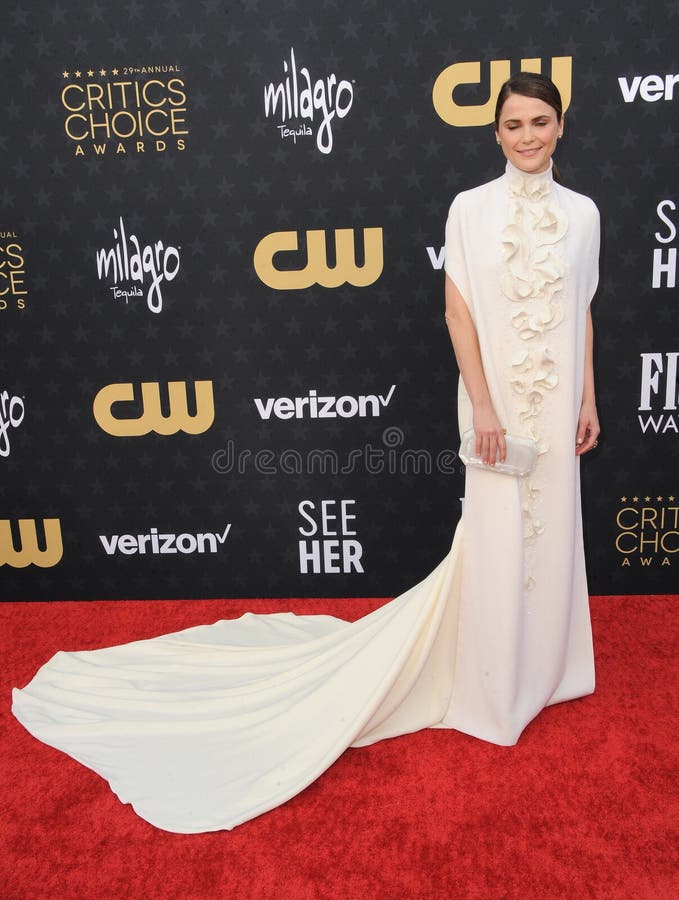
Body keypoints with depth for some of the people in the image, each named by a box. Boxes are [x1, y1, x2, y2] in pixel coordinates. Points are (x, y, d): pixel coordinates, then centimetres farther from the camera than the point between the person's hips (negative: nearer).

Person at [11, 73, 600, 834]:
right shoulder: (470, 208, -5)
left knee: (549, 532, 15)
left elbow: (582, 313, 11)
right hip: (497, 400, -4)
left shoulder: (582, 213, 7)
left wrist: (589, 401, 8)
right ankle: (495, 686, 23)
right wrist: (482, 407, -15)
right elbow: (458, 311, -9)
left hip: (557, 403, 5)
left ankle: (539, 666, 36)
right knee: (496, 537, 3)